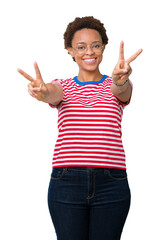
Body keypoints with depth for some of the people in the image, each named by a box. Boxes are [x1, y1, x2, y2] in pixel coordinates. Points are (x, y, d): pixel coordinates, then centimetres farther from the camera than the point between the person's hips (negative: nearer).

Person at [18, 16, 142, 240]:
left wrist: (121, 79, -41)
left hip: (111, 183, 0)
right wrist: (43, 91, -39)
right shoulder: (63, 87, 10)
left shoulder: (116, 86, 9)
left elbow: (121, 90, -16)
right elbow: (53, 94, -14)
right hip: (66, 182, 0)